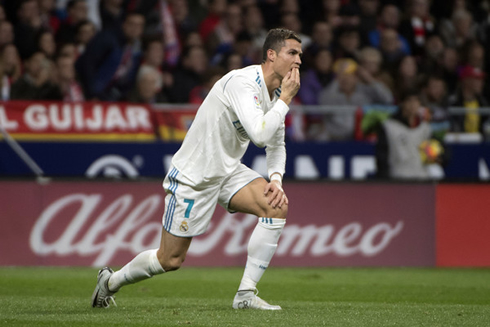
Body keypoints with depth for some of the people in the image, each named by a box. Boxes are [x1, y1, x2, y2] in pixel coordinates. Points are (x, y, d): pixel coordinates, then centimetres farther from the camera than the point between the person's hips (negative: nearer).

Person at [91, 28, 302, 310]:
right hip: (193, 176, -8)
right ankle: (111, 281, 29)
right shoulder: (243, 83, -26)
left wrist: (276, 179, -3)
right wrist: (285, 99, -28)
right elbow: (259, 134, -38)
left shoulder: (276, 92, 2)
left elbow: (276, 144, 14)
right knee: (171, 259, -1)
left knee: (277, 206, -17)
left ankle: (246, 294, -12)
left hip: (228, 170, 8)